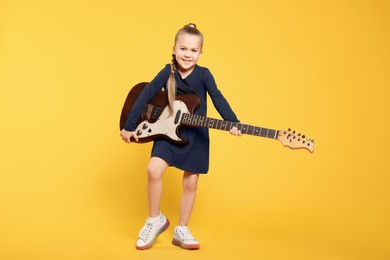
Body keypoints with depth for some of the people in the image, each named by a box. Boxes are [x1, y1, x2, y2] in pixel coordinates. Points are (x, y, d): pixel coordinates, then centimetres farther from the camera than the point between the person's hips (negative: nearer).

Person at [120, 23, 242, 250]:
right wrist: (129, 127, -6)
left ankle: (181, 231, 22)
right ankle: (156, 220, 2)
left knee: (190, 183, 4)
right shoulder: (168, 72, -6)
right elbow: (145, 96, -4)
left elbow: (218, 98, -20)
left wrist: (233, 123, -36)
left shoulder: (203, 74, -8)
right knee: (154, 169, -20)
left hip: (196, 135, 0)